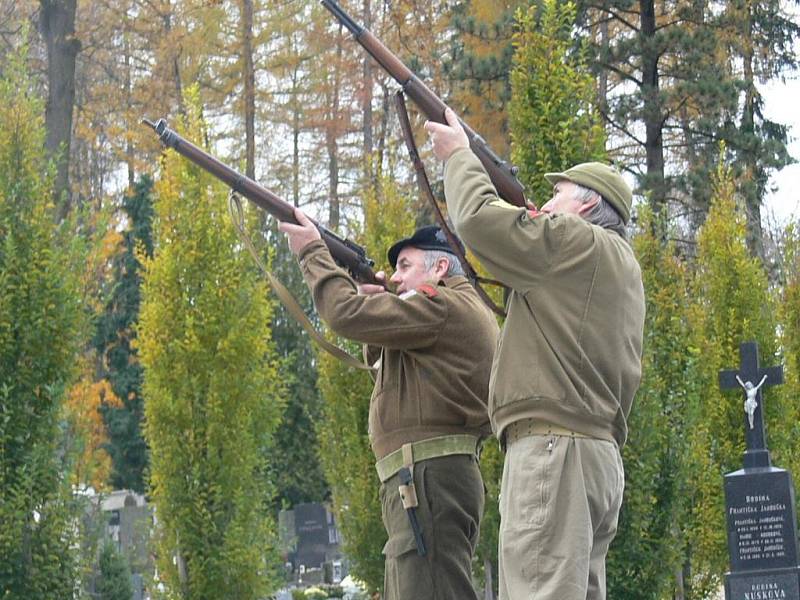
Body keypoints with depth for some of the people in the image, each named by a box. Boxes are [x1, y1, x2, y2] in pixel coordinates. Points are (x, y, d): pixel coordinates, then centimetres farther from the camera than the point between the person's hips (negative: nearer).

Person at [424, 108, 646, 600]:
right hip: (600, 453, 10)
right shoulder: (620, 266, 25)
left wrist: (459, 155, 9)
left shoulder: (576, 243, -3)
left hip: (556, 448, -10)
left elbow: (480, 219, -8)